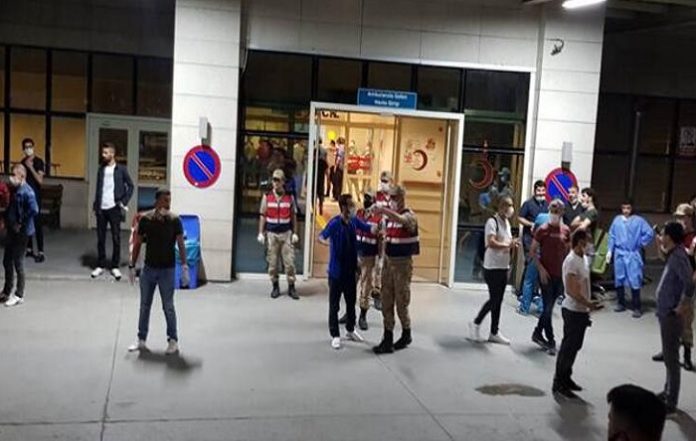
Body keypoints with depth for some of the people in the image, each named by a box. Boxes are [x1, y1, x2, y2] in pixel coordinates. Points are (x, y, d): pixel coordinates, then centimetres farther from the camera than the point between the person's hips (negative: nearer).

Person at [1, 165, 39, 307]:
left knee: (18, 262, 1)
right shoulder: (14, 189, 7)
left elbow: (34, 210, -31)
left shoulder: (27, 191, -19)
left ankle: (19, 295, 13)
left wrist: (21, 224, -23)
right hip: (12, 230, 9)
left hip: (21, 232, -9)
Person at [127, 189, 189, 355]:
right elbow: (138, 243, 5)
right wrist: (132, 266, 3)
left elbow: (181, 245, -8)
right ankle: (141, 340, 22)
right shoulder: (145, 219, -2)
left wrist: (184, 267, -15)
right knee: (144, 305, 11)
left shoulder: (174, 220, -8)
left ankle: (173, 341, 13)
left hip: (167, 269, -3)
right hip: (148, 268, 3)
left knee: (168, 307, 2)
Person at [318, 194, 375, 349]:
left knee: (351, 302, 19)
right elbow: (321, 237, -25)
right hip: (336, 271, -6)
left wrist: (378, 226, -14)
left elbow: (370, 229, 7)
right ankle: (335, 335, 15)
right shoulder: (335, 223, -18)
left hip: (350, 270, 6)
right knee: (334, 305, 5)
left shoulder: (354, 221, 0)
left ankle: (350, 330, 36)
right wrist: (326, 242, -47)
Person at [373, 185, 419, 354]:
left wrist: (385, 211, -50)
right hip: (388, 261, 7)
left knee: (401, 301, 3)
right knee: (386, 302, 6)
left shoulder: (409, 215, -12)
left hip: (402, 263, -7)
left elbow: (402, 221, -37)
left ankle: (406, 335, 24)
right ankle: (388, 340, 11)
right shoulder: (389, 216, 11)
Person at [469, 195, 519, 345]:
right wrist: (508, 245, -28)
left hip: (504, 266, 8)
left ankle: (494, 332, 16)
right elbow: (491, 243, -25)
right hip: (492, 267, -8)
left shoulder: (507, 222, 14)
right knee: (494, 299, -5)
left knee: (498, 300, 10)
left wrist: (513, 244, 3)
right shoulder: (492, 221, -13)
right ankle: (476, 323, 13)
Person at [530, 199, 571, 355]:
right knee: (548, 308, -2)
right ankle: (551, 342, 6)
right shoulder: (542, 229, -7)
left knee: (549, 307, 13)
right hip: (546, 274, -4)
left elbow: (568, 251, 14)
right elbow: (533, 251, -5)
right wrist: (541, 268, -13)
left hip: (560, 274, 4)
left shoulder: (566, 231, 4)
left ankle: (538, 333, 29)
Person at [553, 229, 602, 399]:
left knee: (574, 346, 16)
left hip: (581, 310, 9)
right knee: (569, 347, -3)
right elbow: (571, 290, -24)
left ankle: (565, 378, 28)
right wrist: (588, 304, -25)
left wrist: (588, 306, 15)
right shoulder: (571, 261, -20)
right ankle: (559, 383, 6)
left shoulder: (584, 259, 10)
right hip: (573, 310, -9)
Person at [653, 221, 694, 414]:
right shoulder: (674, 255, 9)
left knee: (671, 357, -2)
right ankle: (668, 393, 33)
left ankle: (670, 403, 7)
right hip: (666, 313, 10)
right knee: (669, 355, 20)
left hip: (671, 315, -10)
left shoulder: (678, 257, -21)